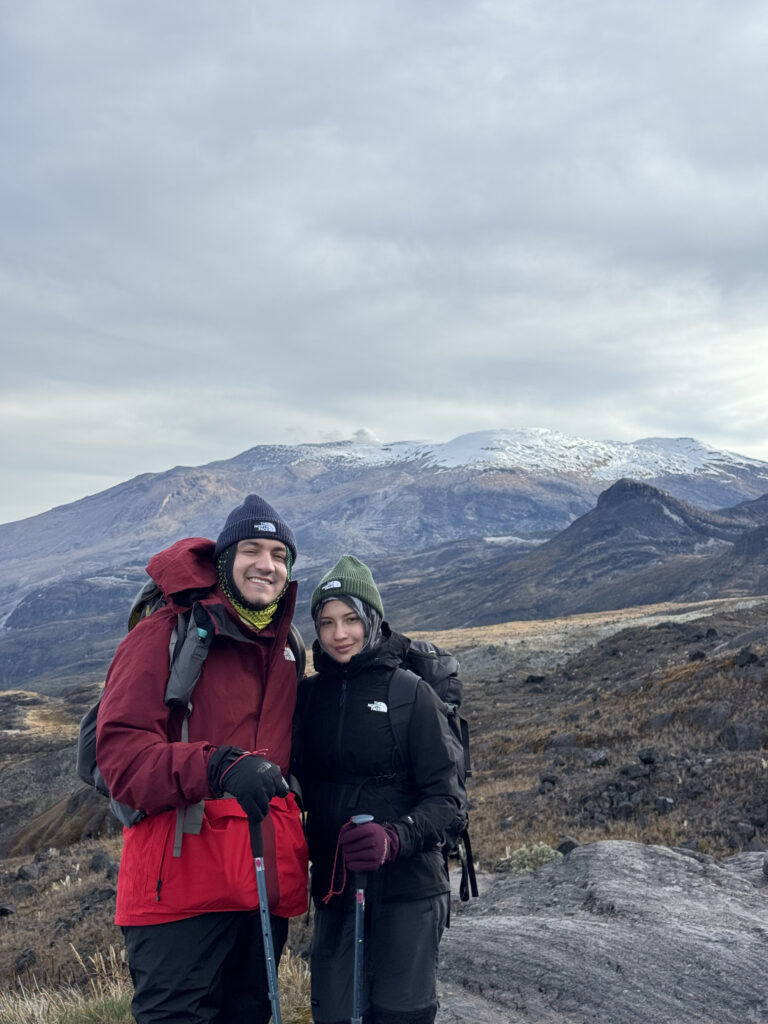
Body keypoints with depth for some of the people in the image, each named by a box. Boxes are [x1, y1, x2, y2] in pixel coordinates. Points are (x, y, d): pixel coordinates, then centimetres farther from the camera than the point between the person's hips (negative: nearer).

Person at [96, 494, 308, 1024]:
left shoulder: (284, 647, 15)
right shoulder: (166, 633, -7)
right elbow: (120, 751, -16)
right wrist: (218, 767, -30)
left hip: (267, 876, 7)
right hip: (184, 876, -6)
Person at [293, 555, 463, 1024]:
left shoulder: (413, 693, -7)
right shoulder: (309, 695, 5)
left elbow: (445, 796, -8)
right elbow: (303, 787, 12)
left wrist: (394, 838, -25)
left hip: (407, 884, -3)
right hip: (334, 884, 4)